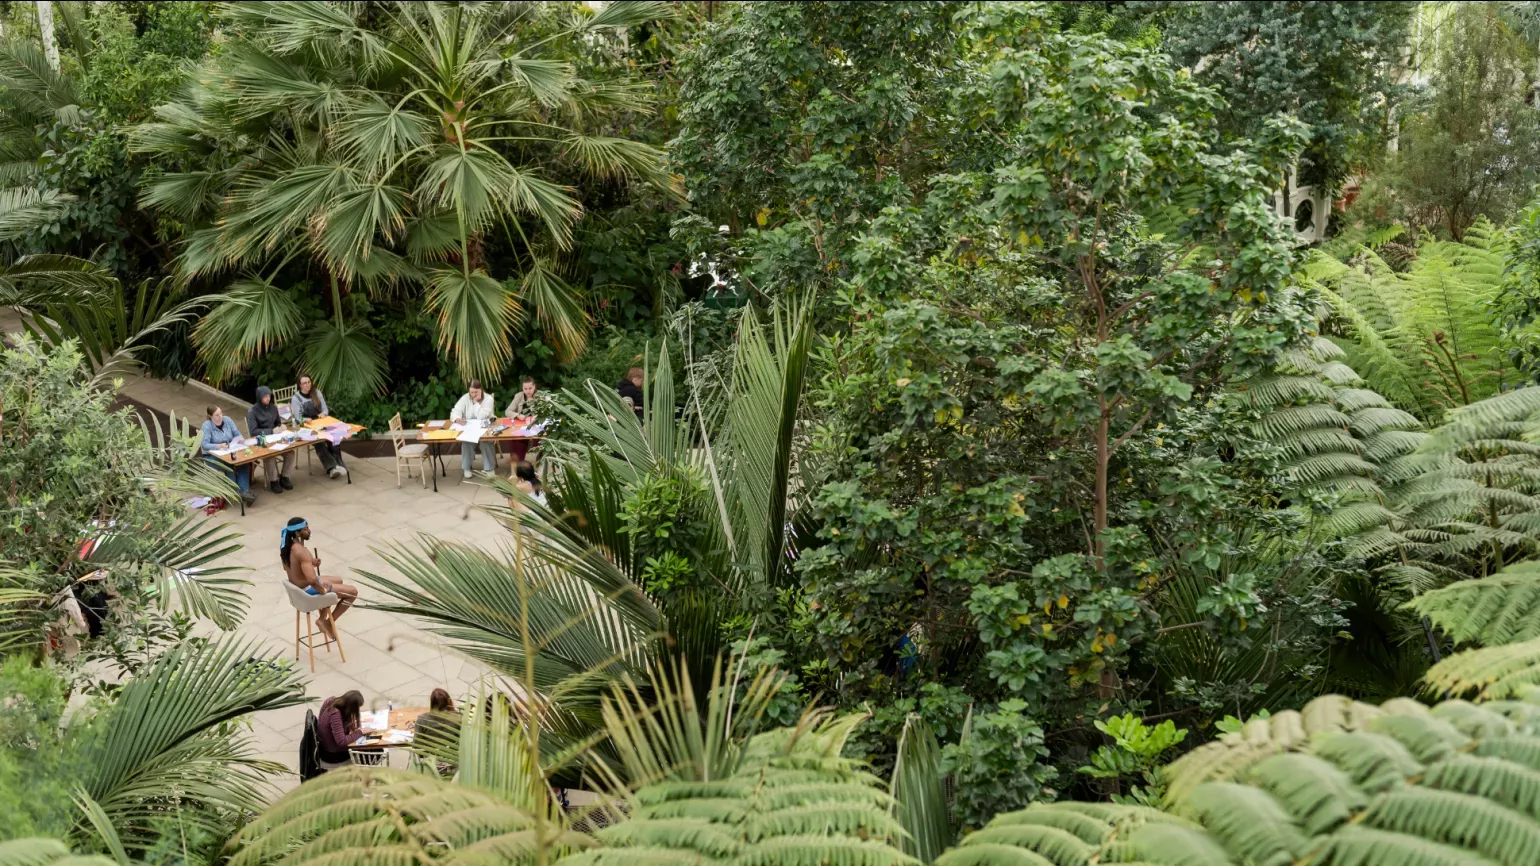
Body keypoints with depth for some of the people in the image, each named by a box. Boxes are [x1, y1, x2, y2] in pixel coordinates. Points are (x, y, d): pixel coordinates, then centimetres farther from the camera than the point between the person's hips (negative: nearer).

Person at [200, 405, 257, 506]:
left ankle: (244, 491, -37)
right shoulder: (207, 426, -10)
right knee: (228, 465, -35)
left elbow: (237, 434, 7)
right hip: (212, 456, -4)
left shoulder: (227, 420, 5)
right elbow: (205, 445, -19)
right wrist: (219, 446, -34)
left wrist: (239, 440, -17)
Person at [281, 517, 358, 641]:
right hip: (309, 590, -10)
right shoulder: (302, 552, -32)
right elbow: (312, 580, -40)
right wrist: (324, 591, -20)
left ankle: (322, 619, 33)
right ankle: (328, 622, 10)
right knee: (353, 592, -1)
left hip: (297, 587, 10)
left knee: (338, 581, 33)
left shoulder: (286, 546, -3)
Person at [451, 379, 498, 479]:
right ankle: (466, 467, -14)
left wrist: (476, 402, -21)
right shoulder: (465, 398, -2)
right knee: (466, 439, -30)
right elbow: (455, 412, -12)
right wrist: (458, 419, -34)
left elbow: (482, 416, -22)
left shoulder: (488, 399, -11)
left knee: (485, 440, -33)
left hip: (485, 427, -2)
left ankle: (489, 467, -18)